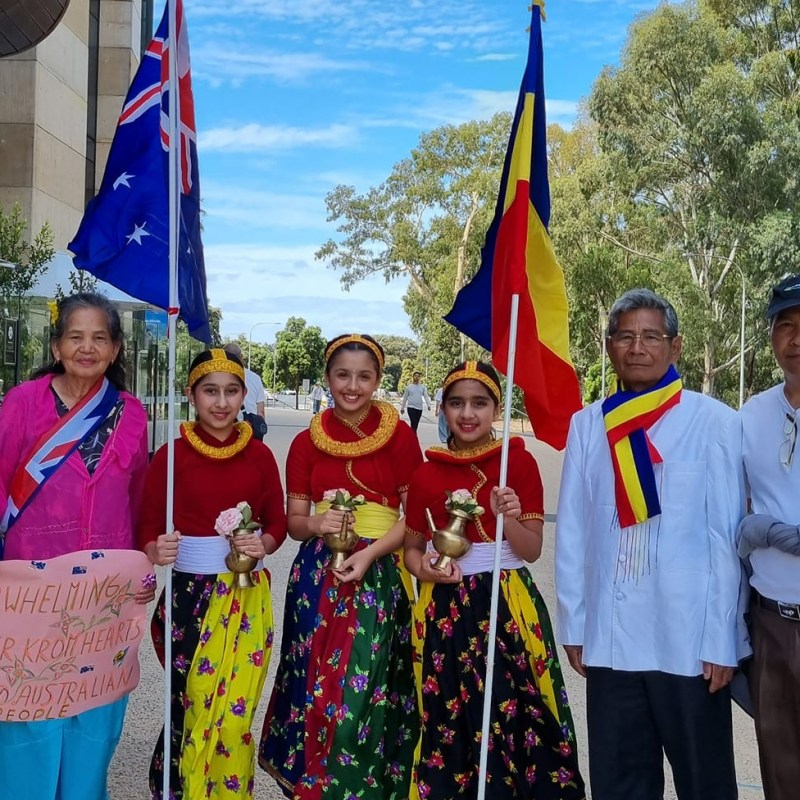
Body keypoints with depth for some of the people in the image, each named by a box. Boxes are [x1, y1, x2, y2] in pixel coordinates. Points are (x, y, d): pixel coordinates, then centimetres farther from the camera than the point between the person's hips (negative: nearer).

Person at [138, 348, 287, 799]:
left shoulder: (260, 455, 2)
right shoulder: (171, 455, -4)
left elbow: (277, 525, 8)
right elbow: (147, 532, -1)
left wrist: (263, 545, -12)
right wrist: (157, 551, -22)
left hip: (249, 597, 1)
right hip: (189, 594, -1)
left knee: (236, 717, 2)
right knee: (192, 710, 6)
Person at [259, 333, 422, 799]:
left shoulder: (400, 435, -3)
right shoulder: (306, 442, 4)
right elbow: (294, 521, 7)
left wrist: (371, 552, -16)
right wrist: (316, 524, -15)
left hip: (378, 575, -2)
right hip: (317, 575, 2)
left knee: (362, 692, -3)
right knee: (317, 689, 8)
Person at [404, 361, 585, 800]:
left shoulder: (520, 462, -2)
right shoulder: (427, 473, 3)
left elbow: (532, 550, -3)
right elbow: (411, 548, 10)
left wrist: (509, 518, -22)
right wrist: (424, 569, -10)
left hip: (508, 604, -1)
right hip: (446, 607, 2)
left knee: (511, 713, -2)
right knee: (450, 720, 5)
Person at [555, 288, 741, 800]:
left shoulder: (713, 422, -6)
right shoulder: (587, 425, 3)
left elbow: (726, 538, -6)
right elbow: (572, 532, 5)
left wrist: (721, 640, -7)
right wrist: (573, 623, 5)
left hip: (689, 641, -3)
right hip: (609, 640, 3)